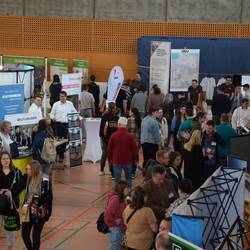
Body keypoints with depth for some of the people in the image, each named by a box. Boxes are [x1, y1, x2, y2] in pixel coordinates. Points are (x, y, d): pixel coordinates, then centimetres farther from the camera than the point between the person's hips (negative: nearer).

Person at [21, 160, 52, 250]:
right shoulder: (28, 179, 2)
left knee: (36, 235, 5)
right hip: (28, 211, 5)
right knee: (24, 234, 7)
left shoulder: (44, 181, -16)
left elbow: (48, 197, -13)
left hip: (39, 212, -5)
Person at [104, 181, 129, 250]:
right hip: (115, 228, -10)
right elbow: (107, 213, -29)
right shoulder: (115, 199, -26)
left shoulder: (121, 199, 5)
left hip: (120, 227, 10)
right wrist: (114, 222, -17)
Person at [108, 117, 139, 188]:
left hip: (116, 161, 0)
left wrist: (110, 159, 14)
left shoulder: (113, 135, -6)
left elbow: (109, 148, 1)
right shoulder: (129, 136, -10)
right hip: (128, 161, 0)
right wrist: (136, 158, 8)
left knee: (117, 178, 5)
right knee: (128, 178, 13)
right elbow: (135, 148, -5)